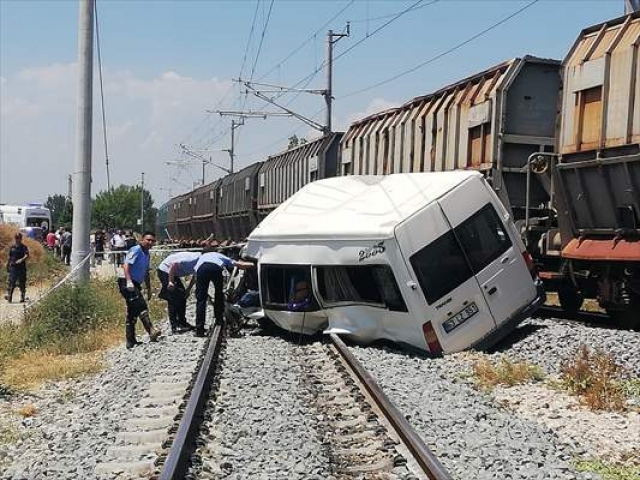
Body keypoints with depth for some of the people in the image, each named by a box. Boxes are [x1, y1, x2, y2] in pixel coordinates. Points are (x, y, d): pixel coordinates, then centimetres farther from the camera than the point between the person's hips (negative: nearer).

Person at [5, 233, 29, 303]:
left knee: (22, 283, 3)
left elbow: (27, 255, -16)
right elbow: (9, 257, 17)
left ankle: (22, 297, 12)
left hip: (22, 267, -2)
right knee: (11, 282, -5)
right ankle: (9, 296, -3)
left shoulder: (24, 247, 0)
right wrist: (7, 265, 17)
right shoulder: (12, 247, 9)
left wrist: (22, 259, -34)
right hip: (13, 267, 2)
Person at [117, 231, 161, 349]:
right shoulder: (136, 250, -9)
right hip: (128, 284, -10)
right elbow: (126, 265, -21)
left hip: (135, 285, 10)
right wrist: (129, 281, -32)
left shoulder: (147, 254, 19)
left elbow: (146, 272, 27)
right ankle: (151, 332, -33)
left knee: (132, 313, 12)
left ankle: (131, 341, 17)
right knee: (141, 307, -22)